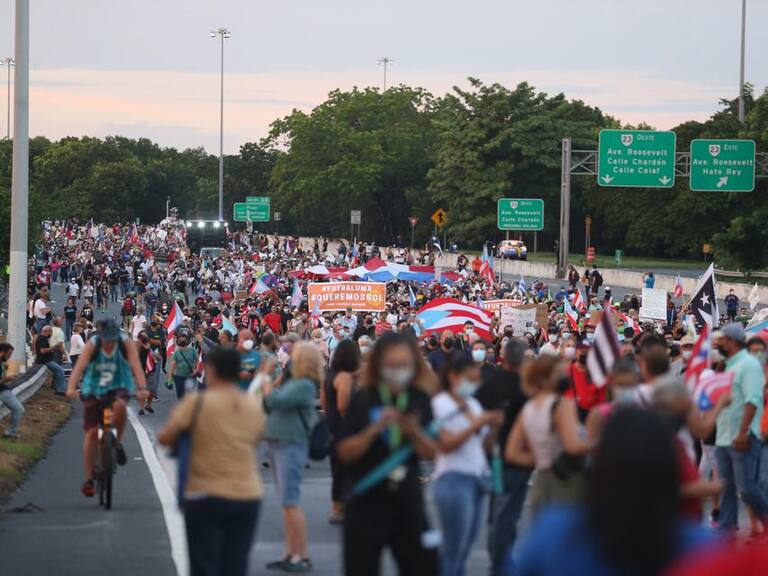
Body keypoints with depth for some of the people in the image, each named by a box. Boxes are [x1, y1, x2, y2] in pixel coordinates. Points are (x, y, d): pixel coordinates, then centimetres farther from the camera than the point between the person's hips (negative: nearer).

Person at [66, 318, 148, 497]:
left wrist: (142, 387, -46)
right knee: (91, 432, -7)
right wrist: (71, 387, -48)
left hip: (119, 386, 0)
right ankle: (89, 479, 3)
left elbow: (136, 365, -28)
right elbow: (80, 366, -31)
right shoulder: (92, 344, -17)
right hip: (94, 389, 0)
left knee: (119, 405, -36)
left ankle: (117, 443, -10)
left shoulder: (125, 343, -16)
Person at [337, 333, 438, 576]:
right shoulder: (363, 400, -6)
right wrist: (375, 428, -23)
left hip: (407, 501, 3)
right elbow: (345, 452, -10)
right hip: (366, 504, -3)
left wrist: (414, 432, -18)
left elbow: (431, 453, 1)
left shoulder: (419, 400, 3)